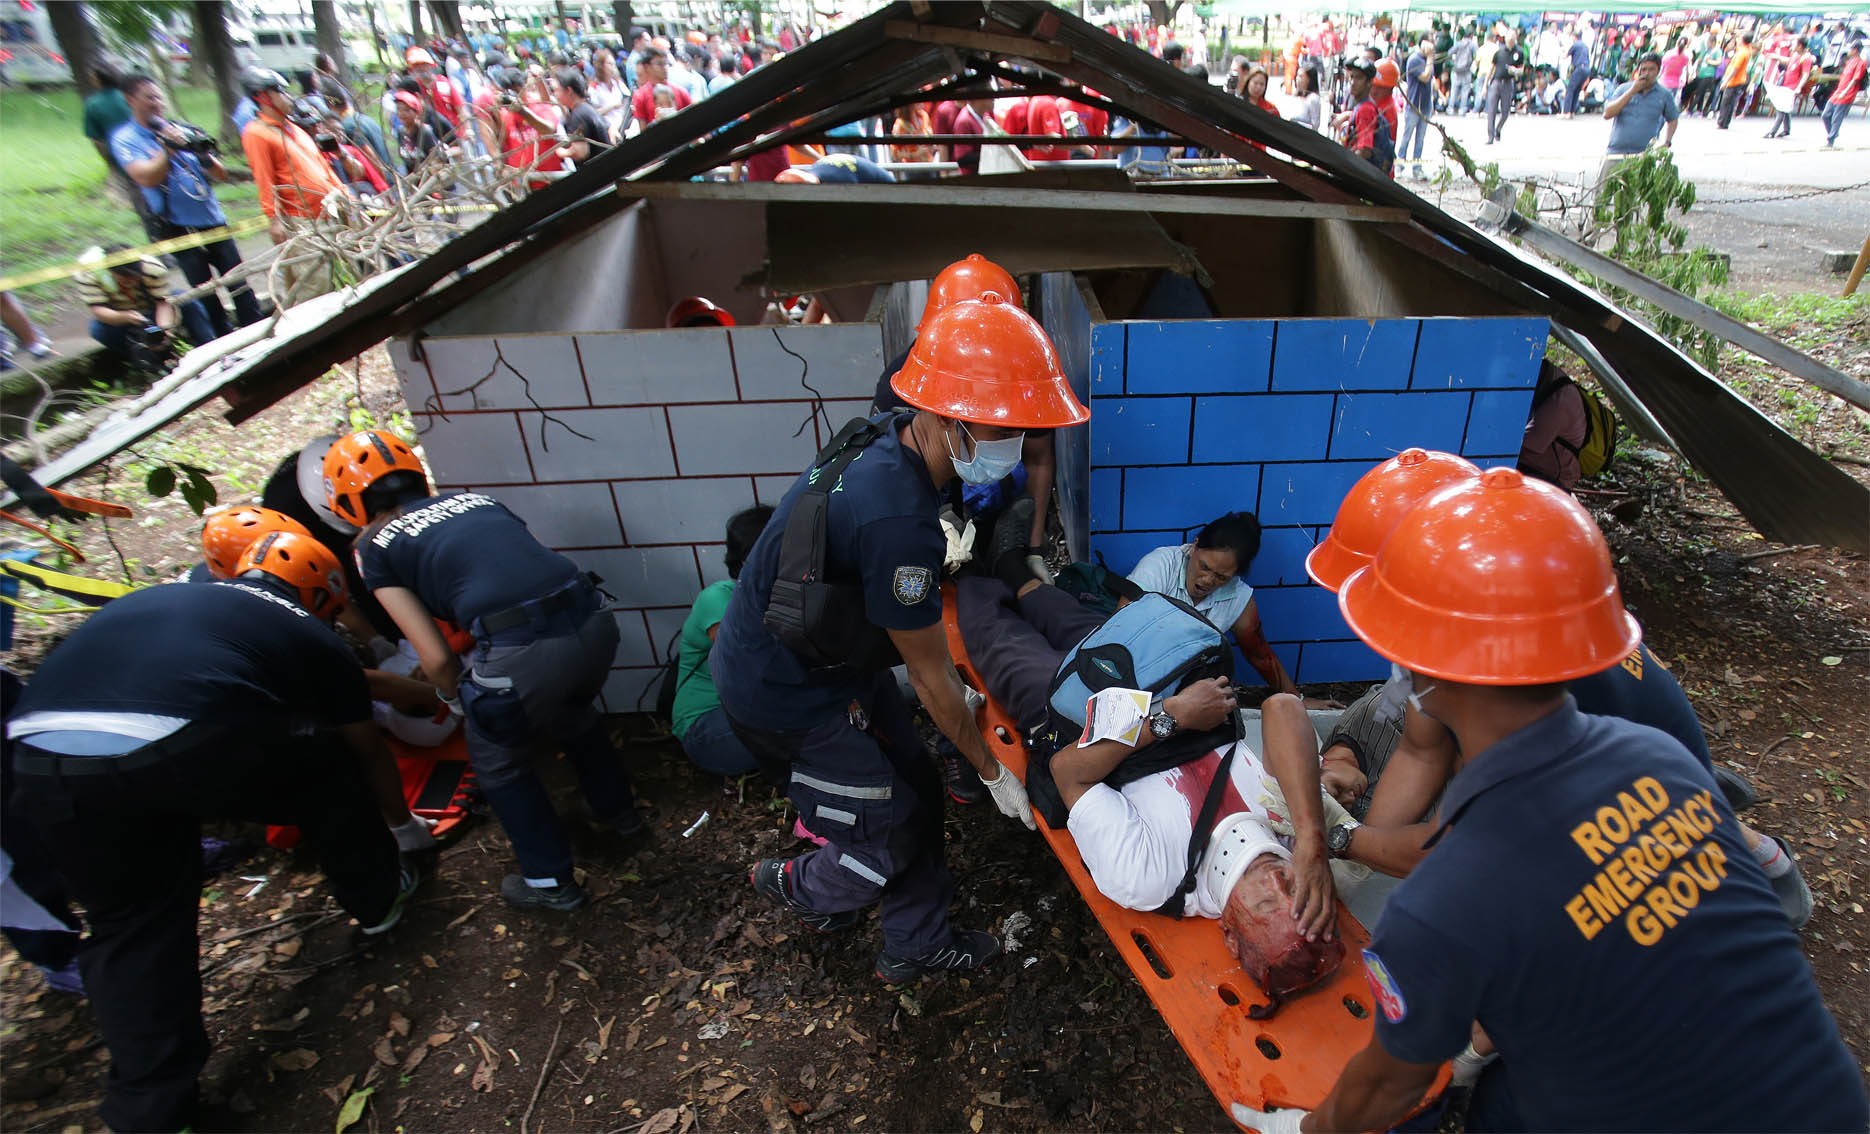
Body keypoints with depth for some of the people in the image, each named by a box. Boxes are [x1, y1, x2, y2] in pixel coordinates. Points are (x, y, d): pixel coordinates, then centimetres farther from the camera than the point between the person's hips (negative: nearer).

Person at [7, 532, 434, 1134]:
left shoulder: (152, 600, 35)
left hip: (44, 755, 5)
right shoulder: (310, 636, 22)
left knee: (128, 926, 24)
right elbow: (369, 752, 34)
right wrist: (402, 825, 52)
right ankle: (379, 900, 42)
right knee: (330, 773, 24)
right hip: (188, 742, -5)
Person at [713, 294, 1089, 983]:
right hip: (787, 697, -9)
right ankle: (791, 887, 36)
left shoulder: (885, 442, -5)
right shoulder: (899, 519, -35)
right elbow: (931, 677, -22)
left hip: (833, 659, 9)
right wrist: (993, 773, -7)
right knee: (888, 848, 4)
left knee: (916, 795, 17)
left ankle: (918, 945, 39)